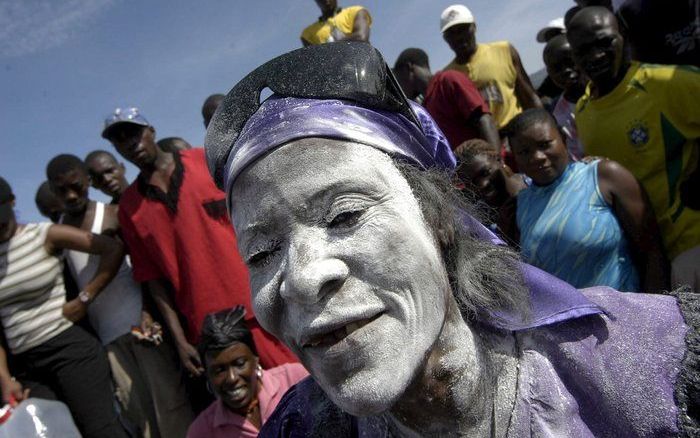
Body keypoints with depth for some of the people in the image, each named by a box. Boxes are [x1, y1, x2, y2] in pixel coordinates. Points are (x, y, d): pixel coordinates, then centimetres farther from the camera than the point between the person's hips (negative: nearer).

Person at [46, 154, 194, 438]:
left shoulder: (114, 216, -2)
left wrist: (148, 311, -19)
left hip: (143, 320, -3)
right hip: (107, 336, 3)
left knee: (169, 399, -3)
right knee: (138, 409, 4)